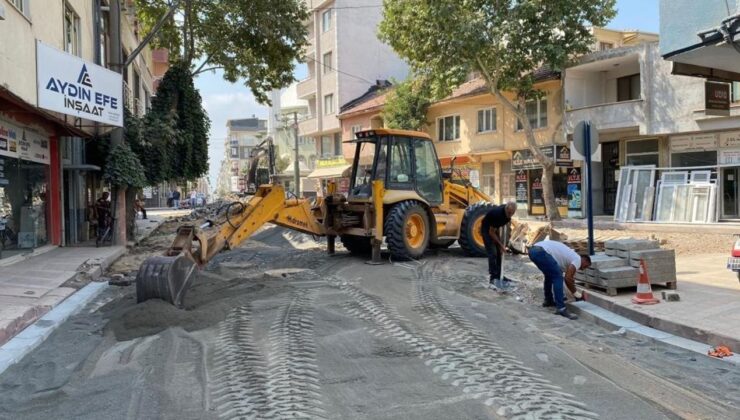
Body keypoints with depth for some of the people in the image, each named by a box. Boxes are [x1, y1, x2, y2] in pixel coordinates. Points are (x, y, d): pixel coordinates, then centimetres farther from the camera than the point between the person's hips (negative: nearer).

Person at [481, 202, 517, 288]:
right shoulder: (497, 214, -36)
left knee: (499, 253, 4)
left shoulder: (507, 212, -15)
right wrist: (501, 245, -23)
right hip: (487, 229, -7)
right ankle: (493, 278, -10)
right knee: (492, 253, -13)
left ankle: (498, 276, 10)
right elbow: (491, 232, -27)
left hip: (495, 228, 8)